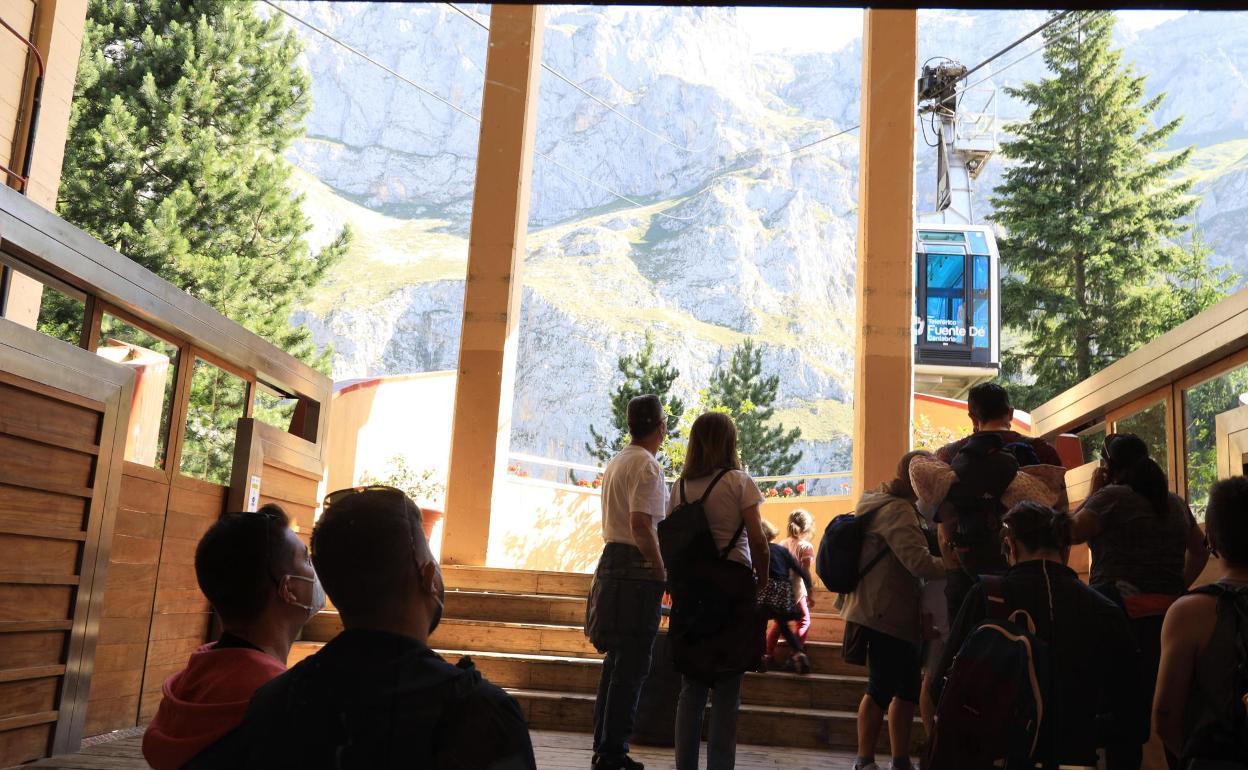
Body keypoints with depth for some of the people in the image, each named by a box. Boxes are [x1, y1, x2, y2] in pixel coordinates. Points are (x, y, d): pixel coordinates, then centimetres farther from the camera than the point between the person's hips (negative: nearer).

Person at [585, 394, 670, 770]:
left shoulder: (616, 462, 16)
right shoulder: (646, 464, -13)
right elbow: (641, 526, -22)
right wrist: (661, 570, -14)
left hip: (612, 559, 9)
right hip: (637, 569, -9)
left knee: (616, 659, 16)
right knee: (632, 665, -2)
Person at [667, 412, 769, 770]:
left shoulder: (680, 487, 7)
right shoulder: (739, 482, -5)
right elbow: (758, 543, -9)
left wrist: (677, 583, 15)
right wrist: (762, 585, 3)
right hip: (732, 583, -4)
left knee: (691, 687, 12)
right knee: (727, 691, 1)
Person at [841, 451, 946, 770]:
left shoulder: (903, 508, 18)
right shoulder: (897, 510, -15)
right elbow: (919, 561, -26)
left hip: (896, 616, 10)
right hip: (885, 615, -10)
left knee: (906, 690, 13)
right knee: (882, 689, -2)